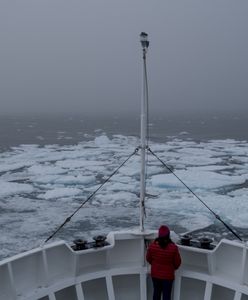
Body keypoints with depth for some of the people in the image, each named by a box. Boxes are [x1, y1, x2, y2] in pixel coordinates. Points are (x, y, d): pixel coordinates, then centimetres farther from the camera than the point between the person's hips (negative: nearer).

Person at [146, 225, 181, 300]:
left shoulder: (152, 246, -19)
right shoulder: (173, 247, -25)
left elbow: (149, 258, -1)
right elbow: (177, 262, -10)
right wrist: (174, 268, 13)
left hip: (155, 274, 2)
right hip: (168, 276, -2)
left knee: (156, 292, 21)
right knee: (166, 294, 13)